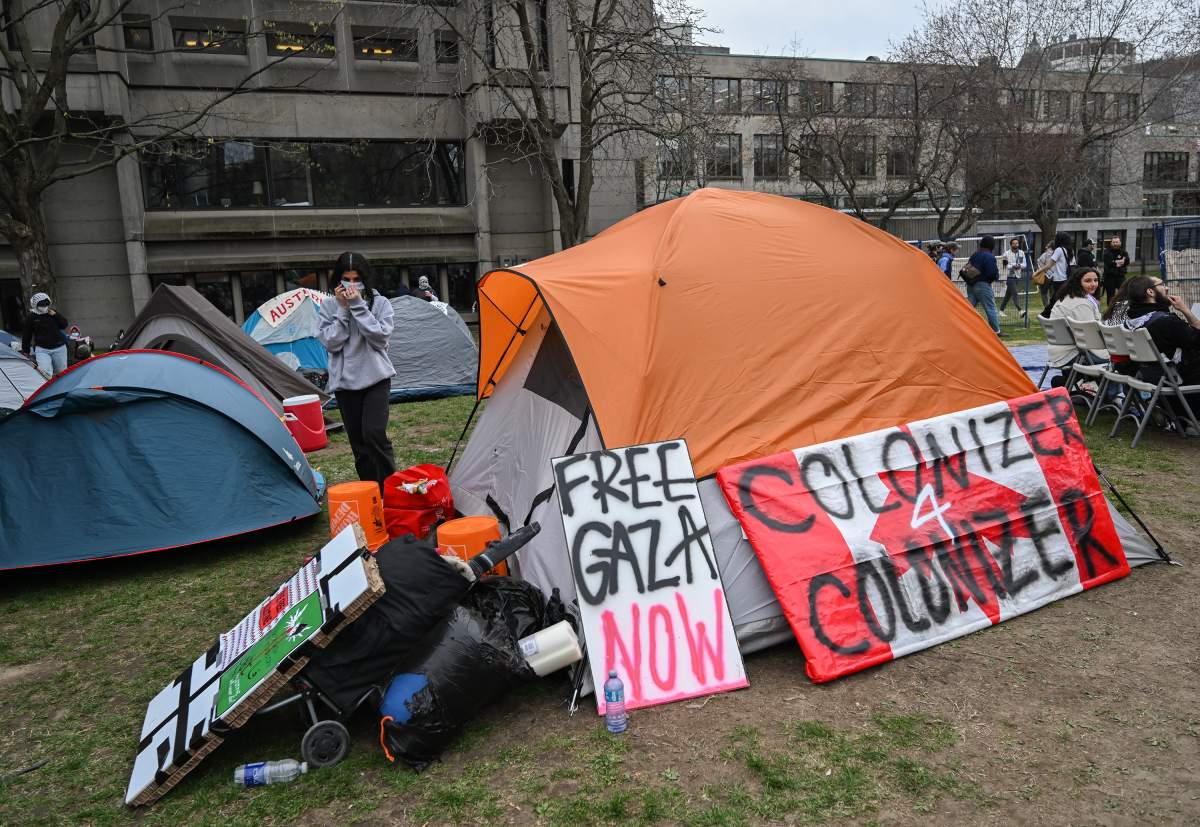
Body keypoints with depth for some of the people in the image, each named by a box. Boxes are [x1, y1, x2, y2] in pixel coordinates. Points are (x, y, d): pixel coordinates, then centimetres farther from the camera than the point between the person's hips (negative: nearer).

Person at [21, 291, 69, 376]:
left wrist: (55, 315, -10)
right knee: (45, 373, -20)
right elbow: (27, 336, 7)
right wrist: (25, 351, 8)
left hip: (59, 348, 2)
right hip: (42, 349, -2)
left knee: (61, 372, 11)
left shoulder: (53, 312, 7)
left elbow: (64, 325, 3)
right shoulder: (32, 317, 2)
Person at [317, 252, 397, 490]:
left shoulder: (380, 303, 0)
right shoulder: (328, 306, 3)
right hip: (345, 381, 2)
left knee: (374, 433, -18)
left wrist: (358, 306, -17)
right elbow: (331, 342, -8)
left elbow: (380, 336, -14)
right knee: (358, 441, 5)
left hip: (376, 377, -2)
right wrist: (343, 309, -12)